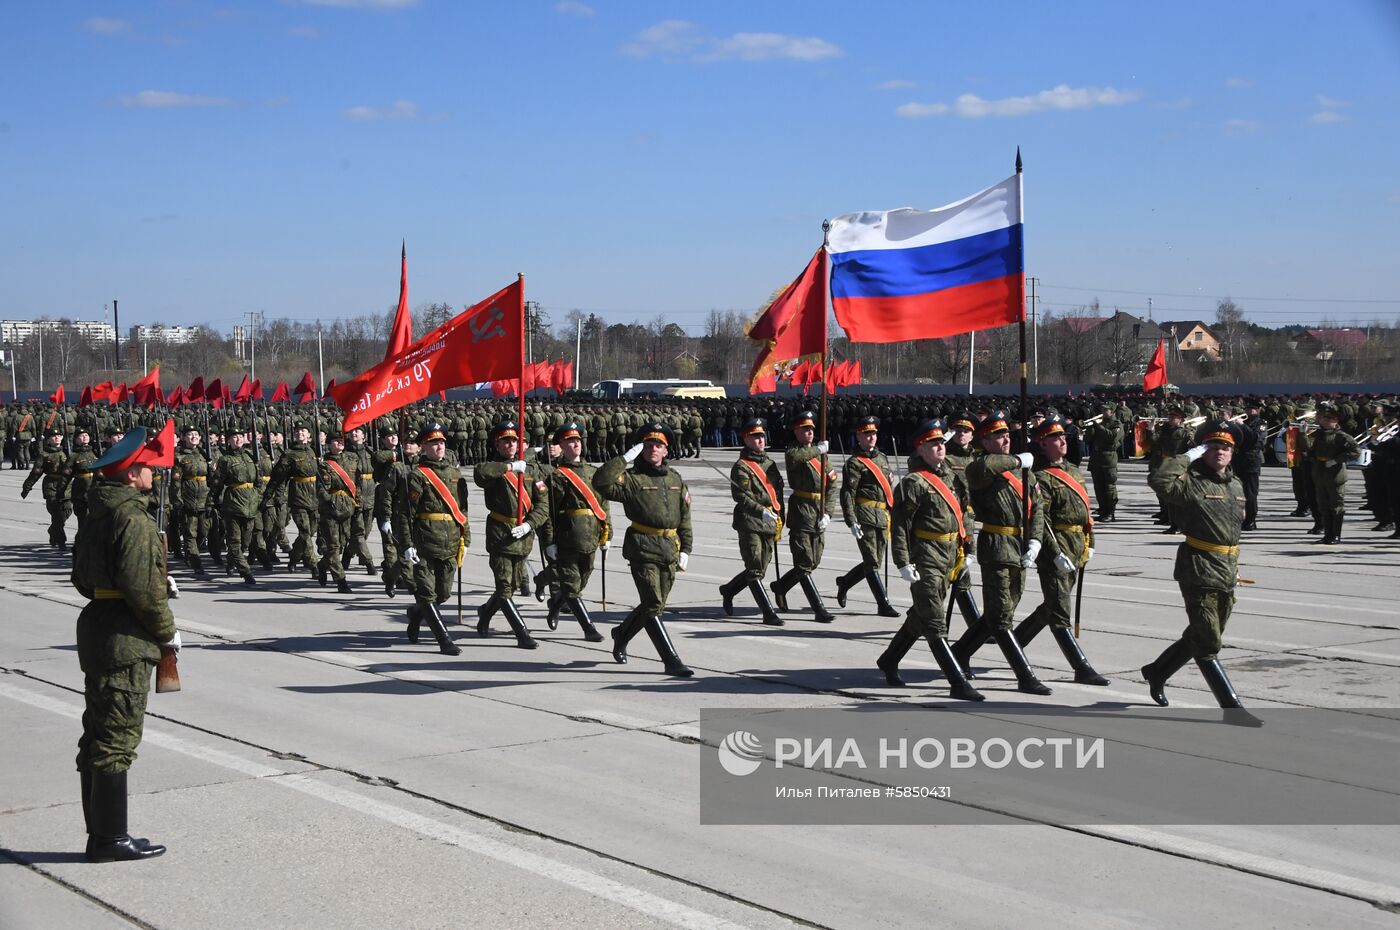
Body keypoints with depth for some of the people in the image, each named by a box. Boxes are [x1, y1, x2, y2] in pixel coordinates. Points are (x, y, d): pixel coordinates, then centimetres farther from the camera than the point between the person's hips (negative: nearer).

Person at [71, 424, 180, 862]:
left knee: (98, 735, 13)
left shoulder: (95, 515, 12)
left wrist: (159, 582, 14)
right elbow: (142, 587, -22)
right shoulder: (133, 519, -17)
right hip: (126, 639, -10)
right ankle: (111, 838, 3)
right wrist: (167, 631, -8)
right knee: (118, 739, -3)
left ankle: (100, 834, 21)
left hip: (96, 627, 10)